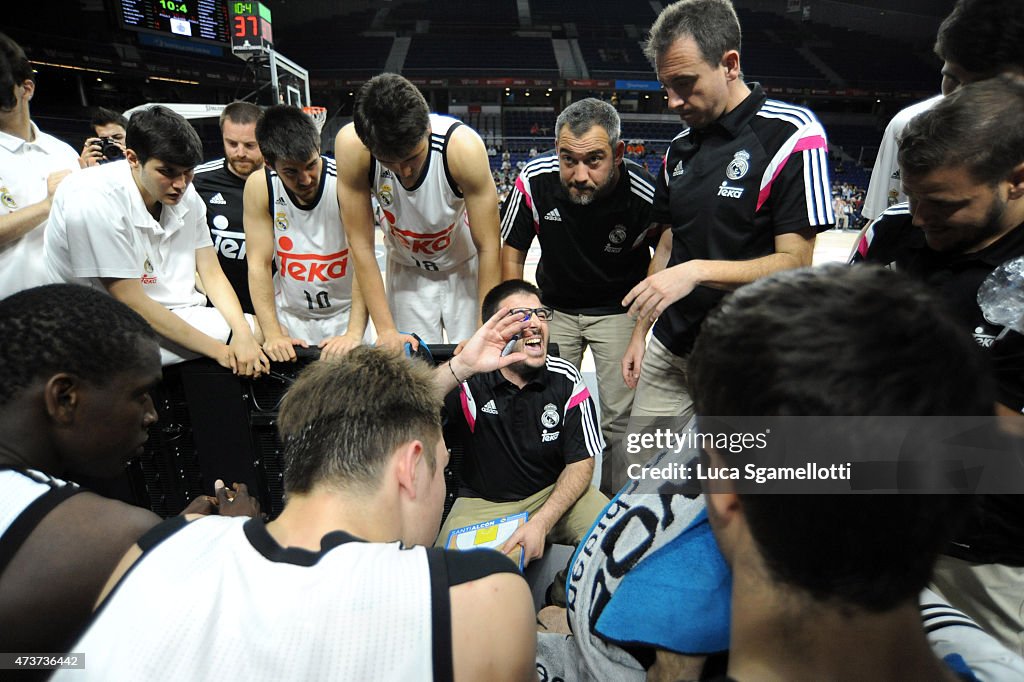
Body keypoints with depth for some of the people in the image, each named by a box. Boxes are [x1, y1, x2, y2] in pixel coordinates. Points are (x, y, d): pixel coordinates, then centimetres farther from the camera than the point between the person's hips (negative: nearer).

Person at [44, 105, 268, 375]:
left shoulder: (185, 195, -1)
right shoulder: (94, 200, -21)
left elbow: (212, 274, 1)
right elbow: (132, 303, -21)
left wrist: (243, 334, -18)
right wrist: (218, 350, -22)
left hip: (178, 317, 7)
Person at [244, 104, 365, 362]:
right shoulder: (260, 186, -11)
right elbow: (258, 264, -9)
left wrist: (354, 333, -31)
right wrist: (273, 334, -18)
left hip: (345, 313, -1)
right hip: (289, 315, 2)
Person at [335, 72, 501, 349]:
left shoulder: (463, 145, -31)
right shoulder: (351, 145, -27)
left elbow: (489, 247, -24)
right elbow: (361, 245, -19)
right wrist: (386, 330, -21)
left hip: (467, 267, -1)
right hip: (406, 270, 1)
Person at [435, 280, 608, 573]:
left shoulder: (565, 378, -8)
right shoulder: (468, 379, -15)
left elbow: (581, 462, -5)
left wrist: (540, 523, -18)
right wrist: (459, 368, -49)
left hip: (556, 494, 2)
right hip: (482, 502, -1)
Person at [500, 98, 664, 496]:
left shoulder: (644, 194, -26)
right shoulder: (535, 181, -21)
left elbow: (667, 254, -6)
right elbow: (512, 251, -7)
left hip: (619, 309, -2)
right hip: (554, 307, 2)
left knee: (621, 416, -4)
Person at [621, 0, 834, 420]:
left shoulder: (790, 134, -12)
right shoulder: (680, 149, 9)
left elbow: (794, 262, -16)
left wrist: (697, 271, -25)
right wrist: (639, 333, 12)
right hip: (668, 349, 6)